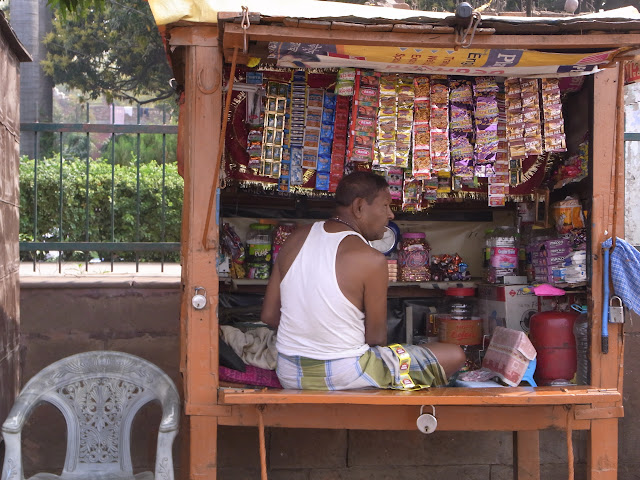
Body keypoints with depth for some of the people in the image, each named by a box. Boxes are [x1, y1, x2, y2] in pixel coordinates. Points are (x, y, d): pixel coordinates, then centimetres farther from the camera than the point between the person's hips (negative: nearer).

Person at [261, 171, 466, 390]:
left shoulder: (296, 239, 1)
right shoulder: (371, 260, -18)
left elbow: (269, 315, 5)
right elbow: (376, 337, -9)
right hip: (342, 378, -8)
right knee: (454, 356, 1)